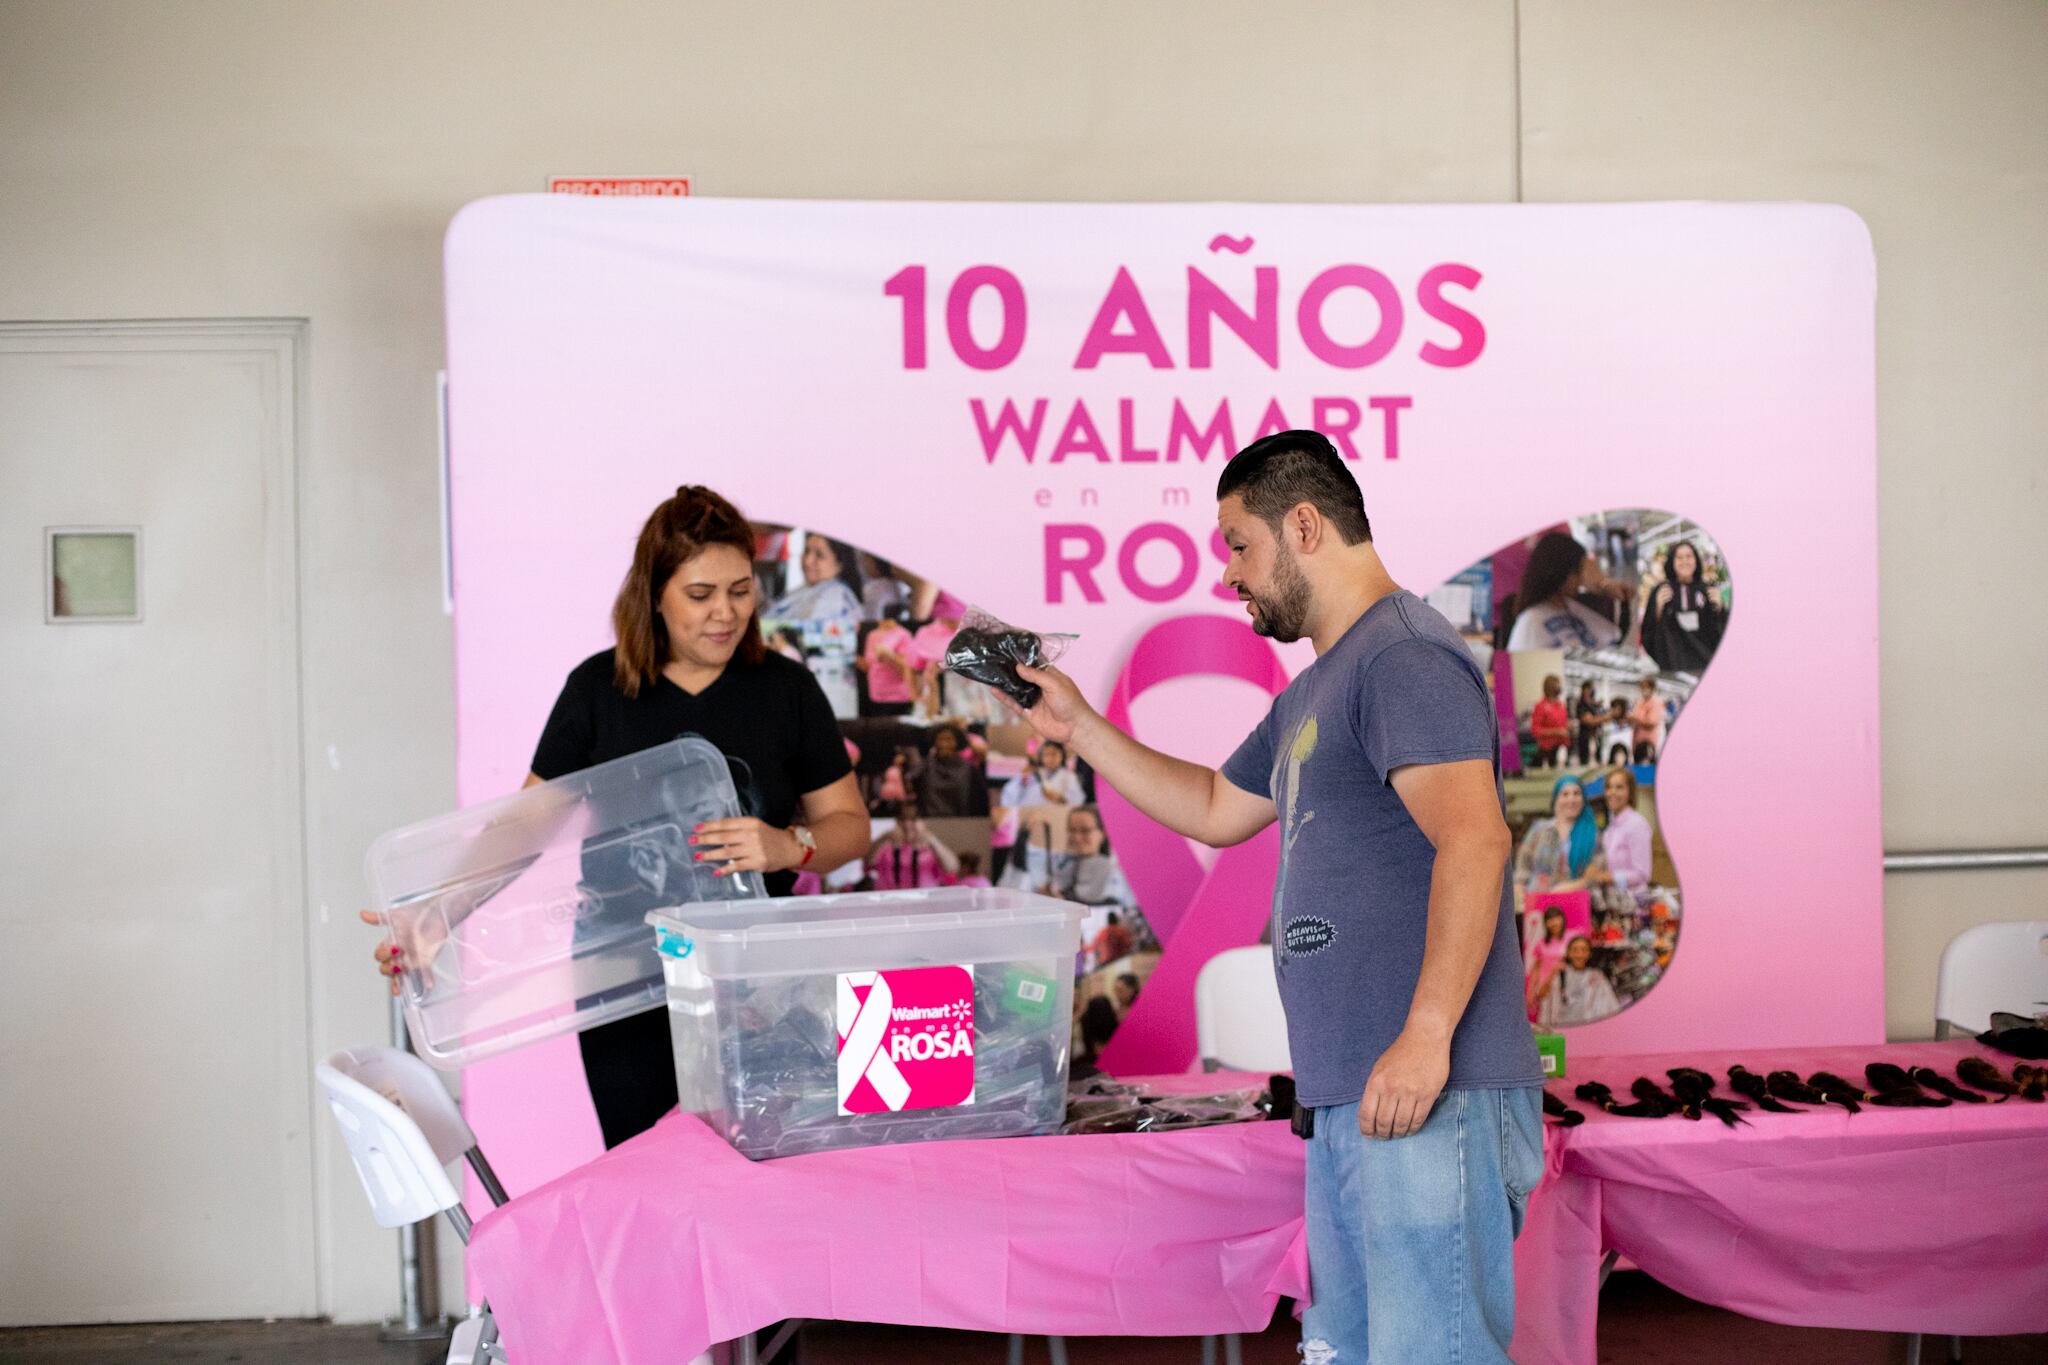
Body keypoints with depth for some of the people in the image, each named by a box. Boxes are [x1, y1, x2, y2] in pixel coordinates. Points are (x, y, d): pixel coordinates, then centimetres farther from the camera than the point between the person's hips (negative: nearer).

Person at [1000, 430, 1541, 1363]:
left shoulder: (1402, 656, -11)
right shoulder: (1313, 692, 22)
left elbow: (1474, 842, -22)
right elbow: (1216, 810, 33)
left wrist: (1425, 1037, -27)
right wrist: (1077, 725, 28)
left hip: (1431, 1097, -10)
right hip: (1348, 1099, 10)